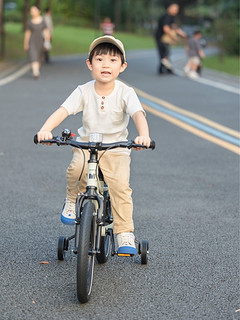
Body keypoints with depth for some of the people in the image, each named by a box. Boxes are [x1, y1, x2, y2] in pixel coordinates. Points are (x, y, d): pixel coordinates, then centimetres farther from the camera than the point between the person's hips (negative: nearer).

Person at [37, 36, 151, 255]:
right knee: (77, 169, -30)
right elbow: (62, 111, -15)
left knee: (120, 186, -22)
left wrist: (144, 136, -45)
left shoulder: (126, 93, -9)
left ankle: (125, 234, -9)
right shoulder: (84, 91, -5)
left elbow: (138, 115, -24)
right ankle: (72, 200, 1)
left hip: (116, 149, -1)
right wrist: (45, 130, -35)